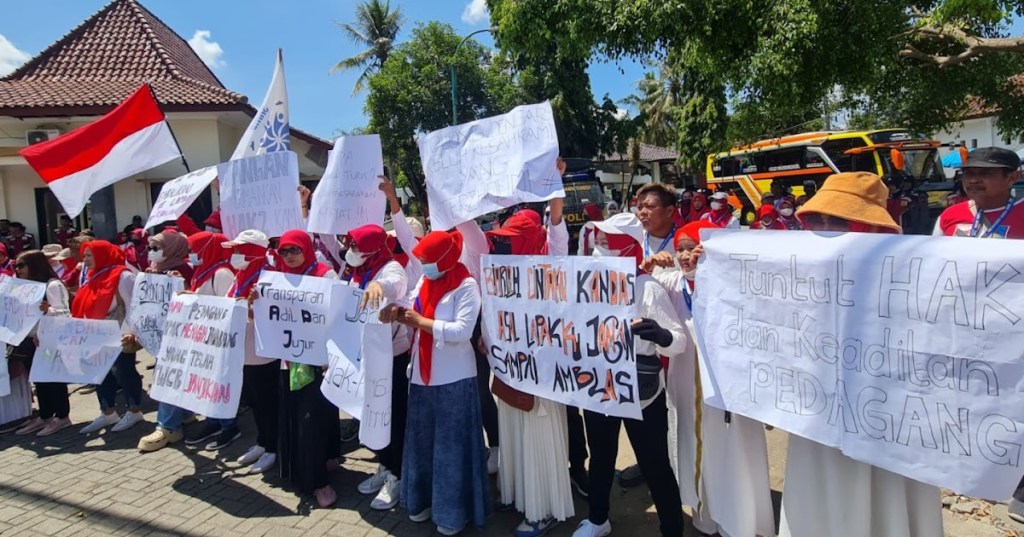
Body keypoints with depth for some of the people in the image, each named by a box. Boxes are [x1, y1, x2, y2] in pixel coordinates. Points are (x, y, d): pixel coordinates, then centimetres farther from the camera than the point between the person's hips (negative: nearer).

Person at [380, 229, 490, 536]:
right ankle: (424, 499, 34)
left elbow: (462, 330, -23)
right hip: (422, 374, 7)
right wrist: (400, 314, -7)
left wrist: (420, 320, -18)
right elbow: (416, 322, 14)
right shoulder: (424, 282, 10)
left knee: (452, 445, 4)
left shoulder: (466, 286, -13)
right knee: (422, 440, 16)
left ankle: (454, 511, 19)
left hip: (453, 379, -7)